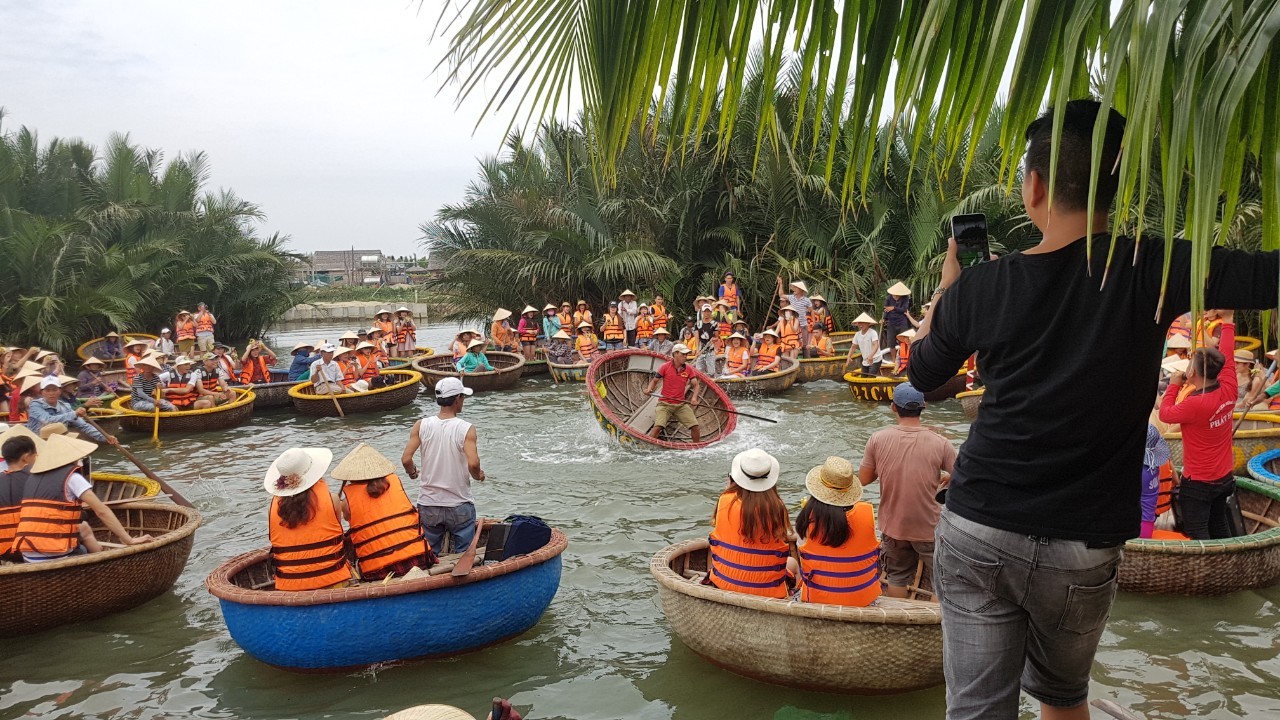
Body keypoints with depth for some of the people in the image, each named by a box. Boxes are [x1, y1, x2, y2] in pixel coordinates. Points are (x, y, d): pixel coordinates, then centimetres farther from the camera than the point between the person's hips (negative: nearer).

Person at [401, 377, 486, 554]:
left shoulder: (421, 426, -5)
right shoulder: (466, 429, -13)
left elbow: (406, 459, -12)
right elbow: (473, 464, -25)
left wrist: (412, 472, 10)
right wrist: (478, 476, -3)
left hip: (428, 507, 3)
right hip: (460, 507, -3)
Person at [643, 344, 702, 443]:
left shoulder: (688, 368, 3)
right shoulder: (665, 367, -6)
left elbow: (696, 385, 3)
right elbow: (654, 380, 4)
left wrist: (694, 397, -14)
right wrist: (649, 389, -16)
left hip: (681, 404, 3)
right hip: (665, 404, -3)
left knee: (695, 427, -3)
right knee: (658, 426, -22)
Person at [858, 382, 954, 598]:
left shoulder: (877, 439, -12)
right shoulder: (939, 443, -17)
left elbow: (863, 480, -4)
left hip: (893, 528, 3)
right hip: (929, 529, -3)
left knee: (897, 579, 20)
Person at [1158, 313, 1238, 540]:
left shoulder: (1194, 404, -28)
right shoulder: (1228, 391, -10)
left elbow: (1165, 414, -10)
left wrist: (1173, 386, 2)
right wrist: (1227, 321, 13)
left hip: (1198, 484, -7)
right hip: (1225, 478, 8)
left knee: (1197, 535, -2)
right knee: (1219, 526, 21)